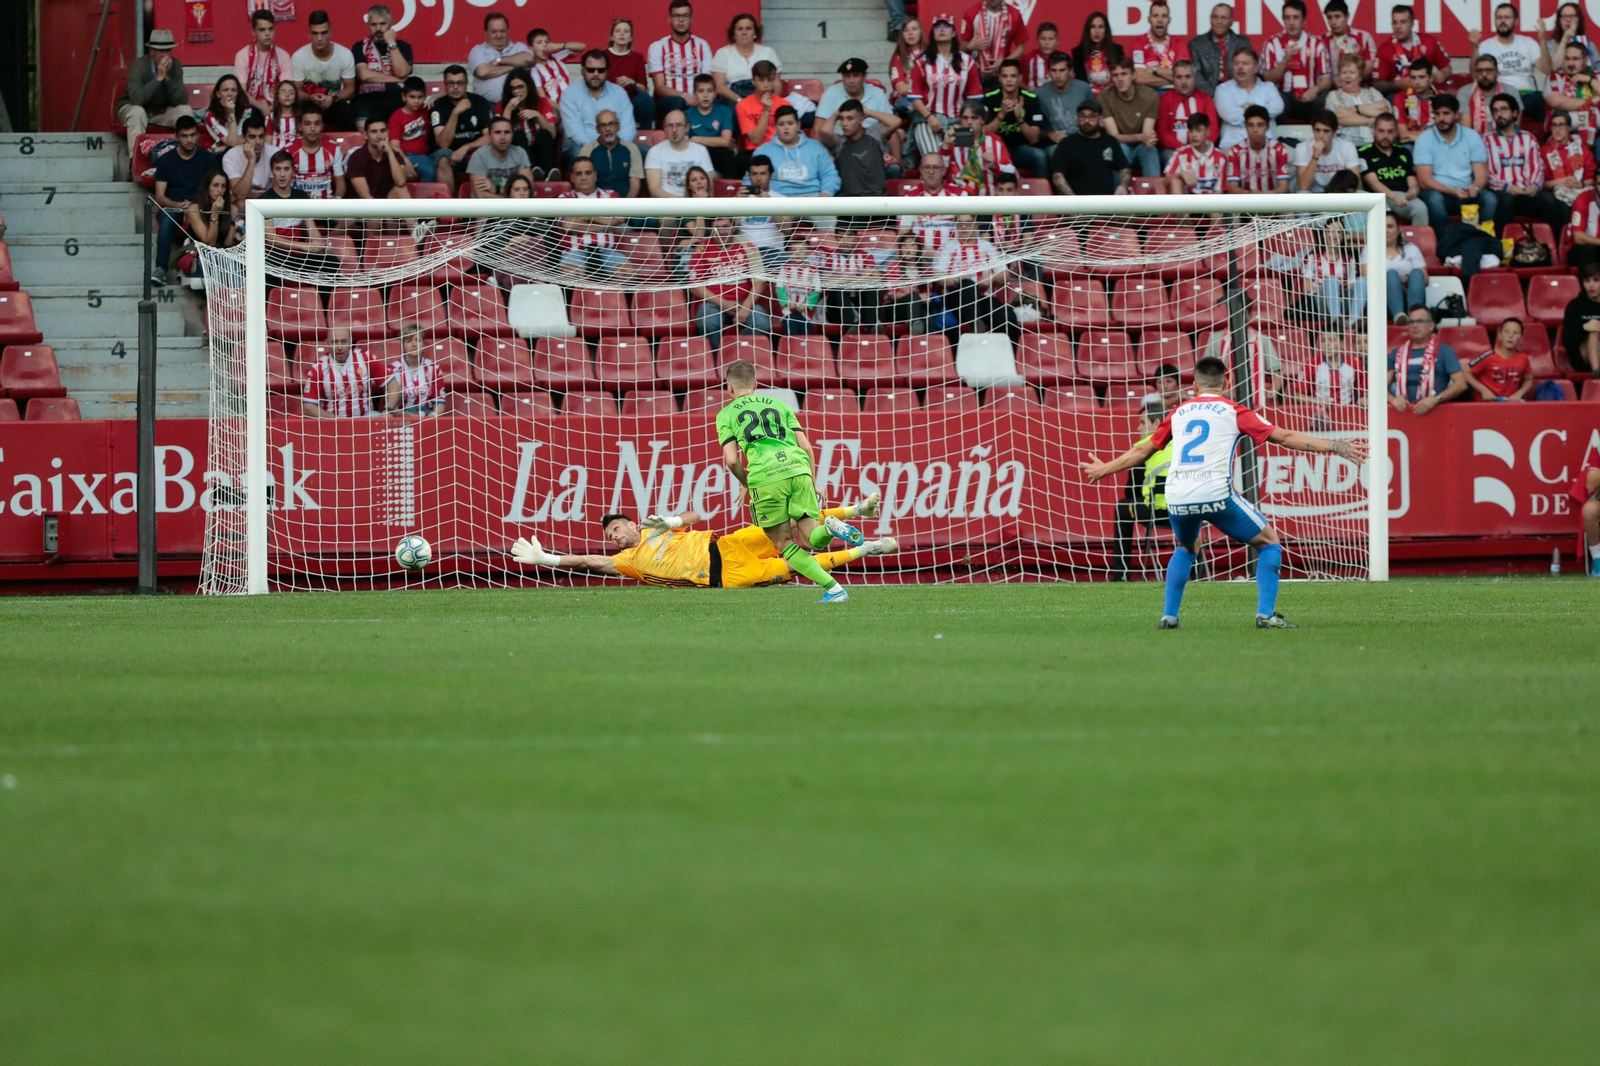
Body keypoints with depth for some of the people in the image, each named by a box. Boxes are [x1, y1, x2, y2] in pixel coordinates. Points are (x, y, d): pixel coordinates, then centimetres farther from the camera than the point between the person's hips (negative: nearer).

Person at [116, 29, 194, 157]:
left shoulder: (175, 65, -10)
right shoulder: (139, 65, -22)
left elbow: (181, 100, -16)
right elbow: (136, 99, -36)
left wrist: (167, 77, -28)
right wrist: (159, 78, -36)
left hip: (162, 113, 4)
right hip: (131, 108, -4)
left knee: (186, 110, -19)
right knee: (137, 112, -37)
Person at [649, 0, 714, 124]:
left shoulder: (702, 46, 12)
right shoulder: (658, 47, 5)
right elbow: (660, 87, -2)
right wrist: (684, 97, -20)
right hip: (667, 103, -2)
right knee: (677, 103, -38)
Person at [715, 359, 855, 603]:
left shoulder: (726, 414, 18)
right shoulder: (778, 404, 27)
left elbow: (731, 460, 5)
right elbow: (806, 447, 18)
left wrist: (747, 485, 23)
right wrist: (812, 483, 27)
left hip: (765, 475, -3)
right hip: (798, 469, 3)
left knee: (785, 544, 8)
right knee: (811, 538, 7)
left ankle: (833, 588, -7)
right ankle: (830, 527, -29)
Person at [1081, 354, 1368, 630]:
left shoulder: (1179, 413, 20)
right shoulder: (1233, 412, 9)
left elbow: (1143, 451, 28)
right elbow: (1284, 437, 4)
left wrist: (1104, 470, 44)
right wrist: (1335, 446, 8)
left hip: (1177, 499, 4)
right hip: (1216, 495, -4)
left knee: (1185, 548, 34)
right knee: (1269, 543, 12)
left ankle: (1169, 615, 23)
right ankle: (1266, 614, -1)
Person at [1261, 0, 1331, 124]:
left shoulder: (1316, 43, 7)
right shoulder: (1272, 44, 5)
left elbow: (1326, 80, 3)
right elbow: (1268, 79, -3)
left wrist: (1315, 89, -20)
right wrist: (1285, 60, -18)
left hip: (1310, 97, 1)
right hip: (1284, 96, -1)